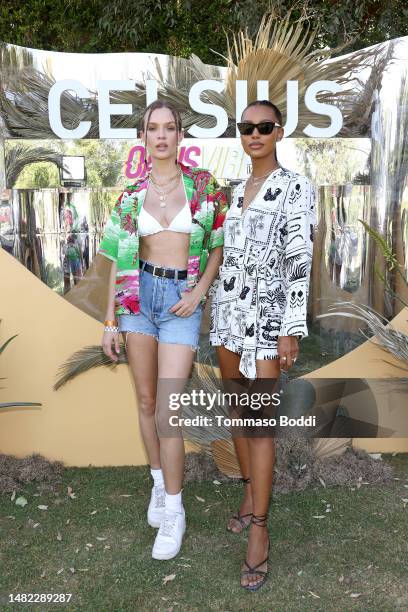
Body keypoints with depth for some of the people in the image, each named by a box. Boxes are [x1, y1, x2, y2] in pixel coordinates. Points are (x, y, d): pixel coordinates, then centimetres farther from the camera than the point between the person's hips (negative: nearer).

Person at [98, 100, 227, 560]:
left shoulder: (204, 186, 0)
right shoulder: (131, 195, 5)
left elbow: (218, 247, 5)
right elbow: (119, 261, 6)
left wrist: (200, 291, -10)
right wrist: (110, 321, 3)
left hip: (183, 297, -3)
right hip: (138, 294, 3)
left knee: (167, 407, -7)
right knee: (146, 400, 10)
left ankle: (173, 511, 8)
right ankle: (159, 481, 31)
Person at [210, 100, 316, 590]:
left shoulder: (296, 188, -7)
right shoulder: (237, 189, 13)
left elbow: (299, 261, -13)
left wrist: (292, 329, -17)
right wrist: (218, 308, 15)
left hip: (266, 316, -6)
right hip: (228, 311, 7)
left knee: (259, 421, -6)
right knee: (237, 408, 14)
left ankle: (259, 528, 7)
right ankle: (251, 494, 32)